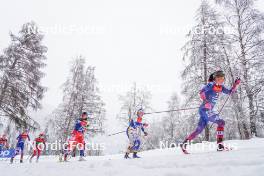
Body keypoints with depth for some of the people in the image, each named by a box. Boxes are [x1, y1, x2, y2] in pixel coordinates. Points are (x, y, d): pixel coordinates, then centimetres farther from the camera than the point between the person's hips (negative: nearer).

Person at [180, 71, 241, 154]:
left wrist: (236, 84, 8)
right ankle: (220, 145, -9)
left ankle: (184, 143, 14)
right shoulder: (211, 84, -10)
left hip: (209, 110, 8)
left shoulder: (220, 87, 13)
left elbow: (230, 92, 20)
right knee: (221, 122, -12)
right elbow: (201, 92, -20)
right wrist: (206, 102, -33)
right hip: (205, 109, -8)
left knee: (199, 130, 9)